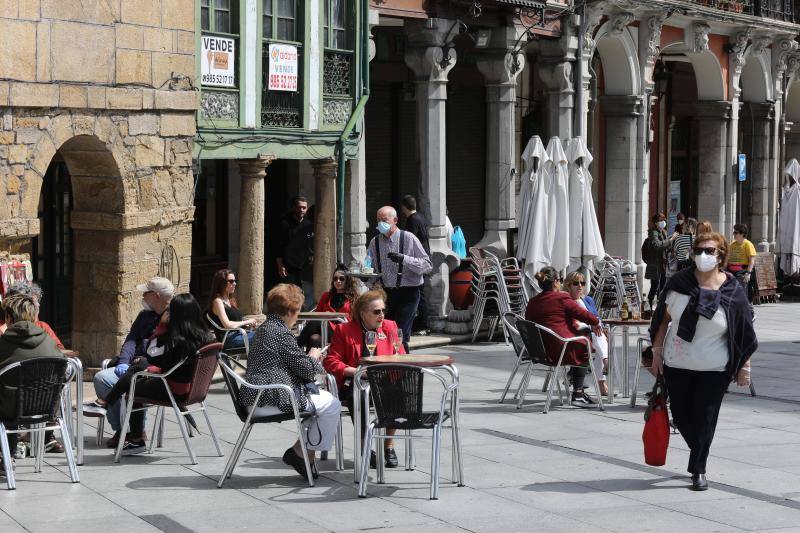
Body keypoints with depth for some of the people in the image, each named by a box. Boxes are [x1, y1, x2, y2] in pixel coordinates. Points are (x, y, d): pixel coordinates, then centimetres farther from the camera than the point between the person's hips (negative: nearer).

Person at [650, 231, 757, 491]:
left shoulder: (732, 292, -8)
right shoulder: (680, 282, -3)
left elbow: (744, 333, -3)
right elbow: (664, 318, 5)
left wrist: (744, 367, -2)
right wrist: (657, 350, 4)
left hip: (713, 370, -3)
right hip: (676, 365, 3)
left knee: (704, 419, -1)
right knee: (681, 416, 11)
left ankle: (698, 469, 13)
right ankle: (699, 456, 37)